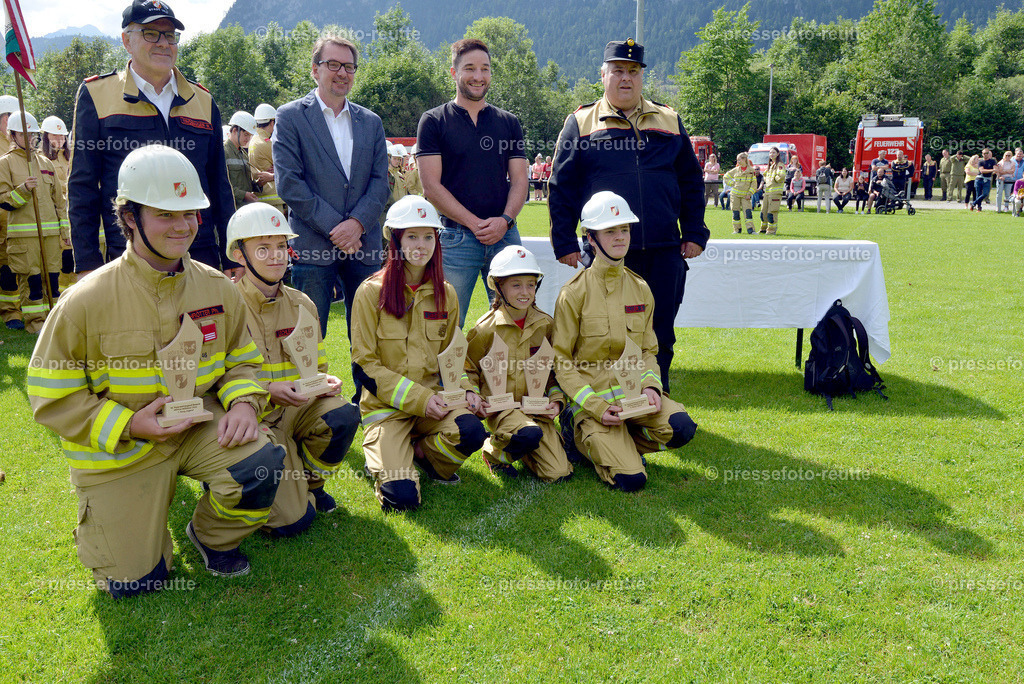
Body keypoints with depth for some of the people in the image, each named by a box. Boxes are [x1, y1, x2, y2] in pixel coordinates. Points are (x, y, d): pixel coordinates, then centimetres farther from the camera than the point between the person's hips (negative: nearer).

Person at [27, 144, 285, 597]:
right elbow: (51, 397, -10)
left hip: (199, 424, 3)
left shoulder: (218, 289, -5)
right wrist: (128, 425, -22)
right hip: (117, 450, -2)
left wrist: (244, 402, -15)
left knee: (261, 463, -27)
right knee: (134, 581, -2)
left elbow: (242, 360, 7)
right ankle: (107, 518, 35)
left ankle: (213, 535, 7)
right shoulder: (86, 301, -16)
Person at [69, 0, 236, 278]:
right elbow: (82, 185, 4)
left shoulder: (203, 100, 13)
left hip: (200, 254, 2)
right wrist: (86, 262, -3)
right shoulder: (96, 94, 5)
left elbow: (219, 184, 15)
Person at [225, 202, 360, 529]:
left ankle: (309, 482, 1)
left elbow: (317, 367, 17)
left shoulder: (302, 304, 8)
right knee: (292, 520, -19)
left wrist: (327, 382, -7)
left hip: (298, 409, 5)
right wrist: (268, 390, -25)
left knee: (344, 414, -30)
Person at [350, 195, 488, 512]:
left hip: (433, 399, 3)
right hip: (385, 405, -3)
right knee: (402, 497, -22)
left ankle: (418, 450, 3)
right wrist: (418, 398, -15)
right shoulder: (371, 292, -6)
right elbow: (365, 364, -7)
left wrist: (465, 390, -3)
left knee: (471, 431, -31)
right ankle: (383, 456, 14)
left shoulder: (445, 294, 8)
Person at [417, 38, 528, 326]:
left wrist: (505, 220, -10)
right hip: (455, 236, -3)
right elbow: (431, 185, -3)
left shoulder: (509, 123, 14)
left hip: (505, 235, 3)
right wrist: (475, 223, -12)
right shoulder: (433, 121, 4)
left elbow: (519, 181, 10)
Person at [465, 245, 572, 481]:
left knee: (558, 473, -10)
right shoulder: (486, 329, -4)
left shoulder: (546, 325, 5)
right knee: (530, 435, -36)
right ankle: (495, 450, -2)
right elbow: (467, 369, 7)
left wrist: (557, 400, 0)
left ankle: (522, 451, 22)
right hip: (502, 407, -3)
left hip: (537, 408, 3)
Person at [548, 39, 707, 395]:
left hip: (664, 253, 2)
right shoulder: (580, 123, 8)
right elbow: (560, 188, 5)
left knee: (660, 335, 8)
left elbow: (691, 182, 16)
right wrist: (565, 243, -2)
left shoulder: (669, 121, 14)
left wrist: (694, 233, 9)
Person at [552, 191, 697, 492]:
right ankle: (585, 436, 10)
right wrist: (595, 406, -17)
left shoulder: (640, 289, 8)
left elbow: (648, 350, 14)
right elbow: (560, 360, -6)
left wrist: (650, 385, -8)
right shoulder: (575, 293, -8)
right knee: (631, 479, -19)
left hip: (634, 390, 5)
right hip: (592, 394, -4)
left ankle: (620, 444, 3)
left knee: (681, 427, -25)